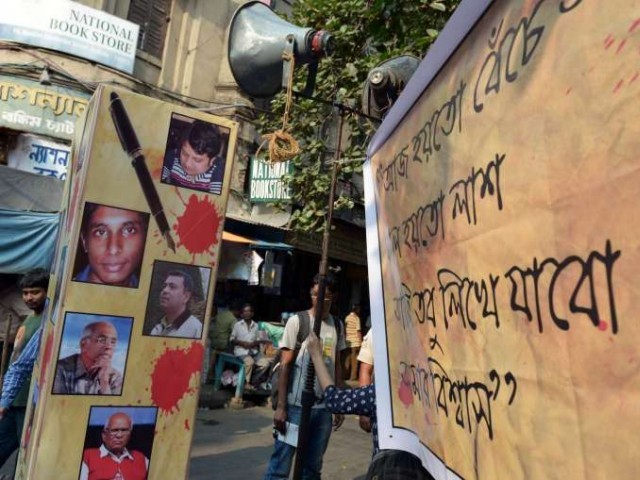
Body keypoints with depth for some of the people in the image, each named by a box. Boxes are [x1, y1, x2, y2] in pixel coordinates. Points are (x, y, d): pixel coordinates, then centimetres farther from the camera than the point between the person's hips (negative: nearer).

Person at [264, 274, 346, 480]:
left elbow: (337, 367, 13)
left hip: (324, 408, 4)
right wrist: (281, 406, -9)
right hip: (296, 405, -4)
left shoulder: (337, 326, 8)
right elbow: (285, 365, -5)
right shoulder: (297, 321, -4)